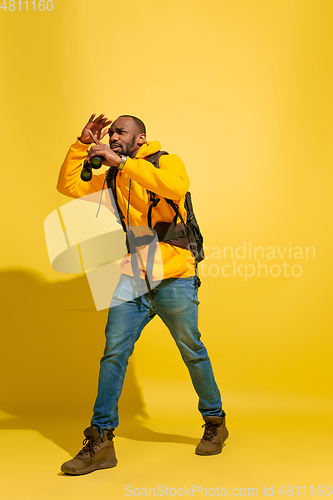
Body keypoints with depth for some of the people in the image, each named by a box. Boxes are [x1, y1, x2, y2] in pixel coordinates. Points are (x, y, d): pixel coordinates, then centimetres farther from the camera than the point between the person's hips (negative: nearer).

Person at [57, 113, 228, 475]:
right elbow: (69, 186, 6)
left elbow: (175, 187, -26)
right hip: (133, 279, 4)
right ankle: (100, 442, 2)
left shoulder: (167, 162, -2)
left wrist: (122, 161, -27)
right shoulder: (112, 176, 14)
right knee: (113, 353, -4)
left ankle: (215, 422, 29)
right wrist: (83, 145, -3)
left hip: (175, 278, -4)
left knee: (193, 353, 7)